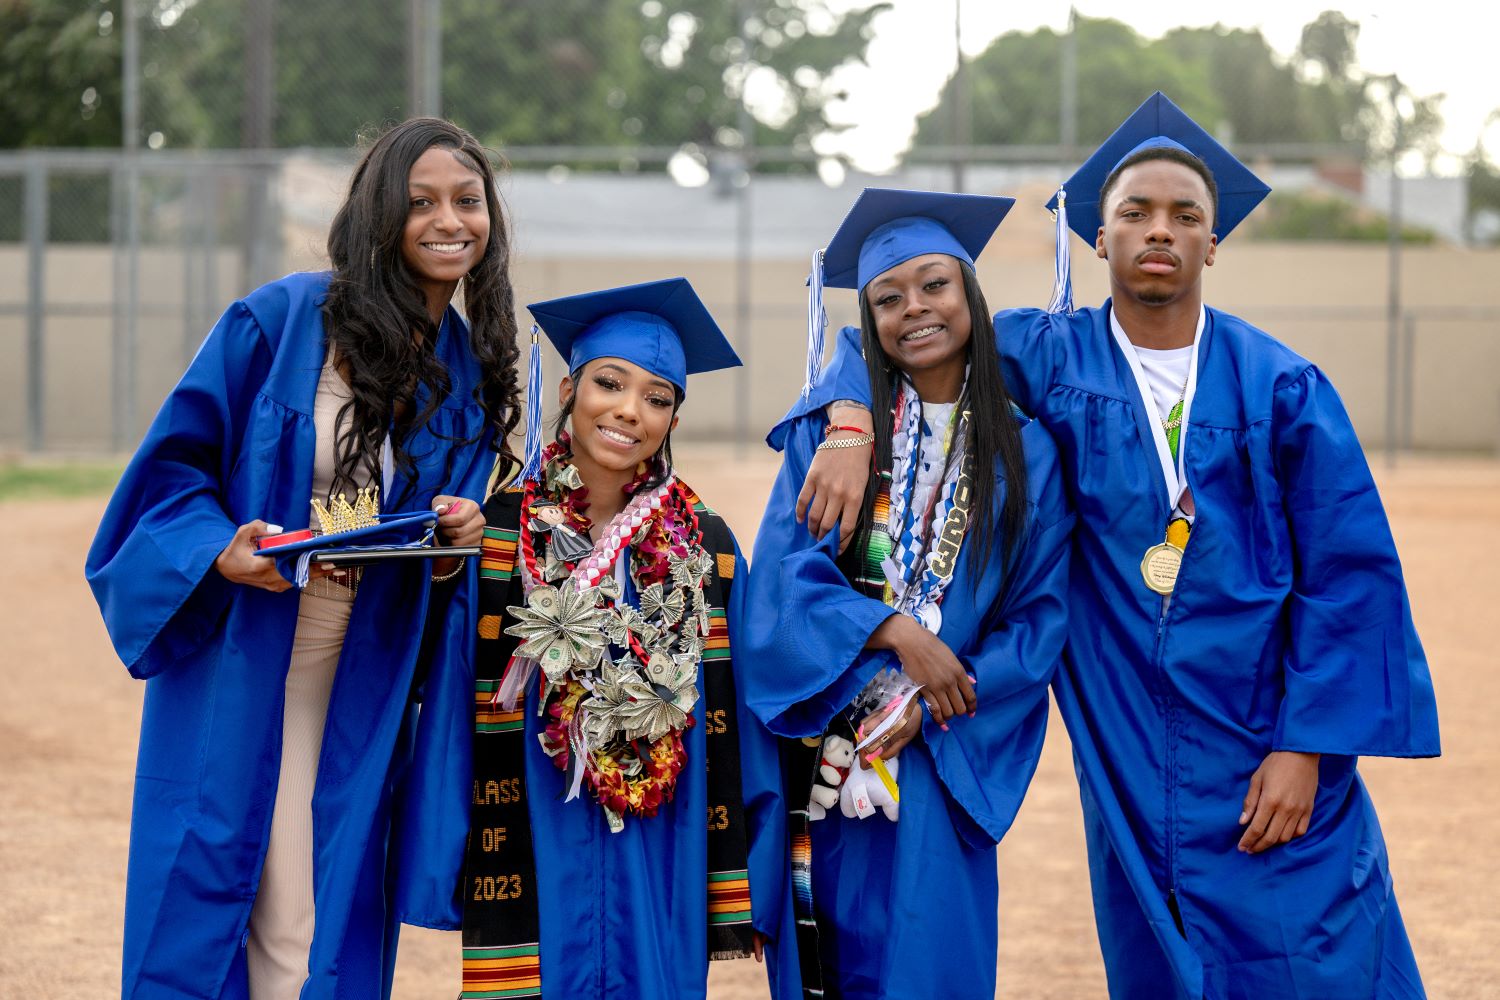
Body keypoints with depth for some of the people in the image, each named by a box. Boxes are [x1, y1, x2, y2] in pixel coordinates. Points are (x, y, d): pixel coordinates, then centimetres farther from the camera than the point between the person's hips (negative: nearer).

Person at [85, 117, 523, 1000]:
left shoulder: (474, 373, 5)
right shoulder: (283, 321, -6)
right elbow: (176, 462, -3)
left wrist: (456, 547, -10)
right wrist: (221, 551, -20)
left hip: (364, 687, 3)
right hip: (236, 668, -3)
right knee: (212, 910, 0)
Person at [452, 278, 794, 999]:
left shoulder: (705, 550, 3)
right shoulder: (500, 532, -2)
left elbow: (734, 736, 3)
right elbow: (469, 717, -1)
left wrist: (740, 904, 1)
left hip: (665, 881, 2)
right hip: (538, 866, -2)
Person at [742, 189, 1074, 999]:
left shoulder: (1024, 453, 3)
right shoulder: (830, 431, 3)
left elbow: (1039, 617, 0)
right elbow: (783, 576, -6)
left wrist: (929, 705, -12)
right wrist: (894, 630, -20)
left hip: (940, 760, 0)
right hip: (821, 759, 0)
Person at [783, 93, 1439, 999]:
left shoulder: (1283, 388, -1)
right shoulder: (1054, 358, 3)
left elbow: (1348, 574, -3)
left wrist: (1305, 747, -9)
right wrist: (852, 422, -10)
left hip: (1272, 761, -1)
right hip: (1133, 766, 1)